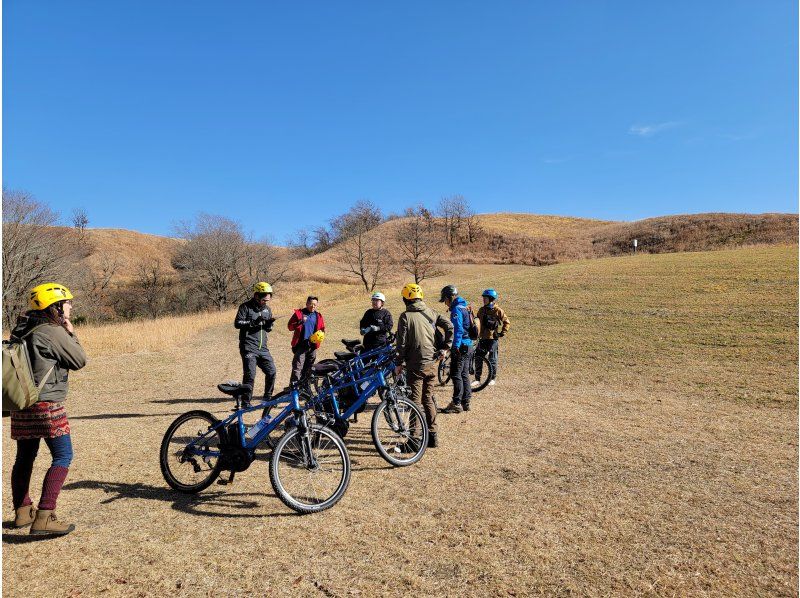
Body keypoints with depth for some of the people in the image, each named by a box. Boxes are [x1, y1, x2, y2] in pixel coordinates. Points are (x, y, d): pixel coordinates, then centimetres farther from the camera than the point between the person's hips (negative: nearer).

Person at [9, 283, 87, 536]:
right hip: (47, 404, -9)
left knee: (24, 458, 20)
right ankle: (44, 517, -9)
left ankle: (22, 511, 34)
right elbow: (80, 360, -7)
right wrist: (71, 333, 1)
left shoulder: (23, 330, 11)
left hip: (22, 405, 9)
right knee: (63, 457, -4)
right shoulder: (53, 332, -15)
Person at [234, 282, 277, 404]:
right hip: (249, 347, -6)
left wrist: (269, 324, -4)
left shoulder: (267, 309, 13)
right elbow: (237, 323, -12)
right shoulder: (246, 307, -4)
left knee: (271, 372, 4)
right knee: (250, 375, -9)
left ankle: (268, 397, 21)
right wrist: (254, 322, -23)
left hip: (263, 348, 6)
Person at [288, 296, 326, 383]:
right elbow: (290, 326, -4)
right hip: (301, 345, -4)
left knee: (308, 368, 12)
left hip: (313, 346, 4)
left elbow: (322, 329, 21)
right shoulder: (299, 313, 1)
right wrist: (300, 322, -20)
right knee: (297, 367, -10)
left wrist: (321, 335, -1)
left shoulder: (318, 316, 11)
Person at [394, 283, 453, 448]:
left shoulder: (405, 316, -8)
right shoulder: (430, 312, 7)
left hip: (415, 365, -5)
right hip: (432, 363, 5)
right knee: (428, 398, 16)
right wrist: (446, 348, 3)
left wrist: (399, 363, -1)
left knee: (416, 401, 1)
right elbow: (449, 326, 0)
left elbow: (402, 343, -10)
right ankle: (432, 436, 21)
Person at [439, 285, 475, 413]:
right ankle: (466, 402, 19)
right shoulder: (463, 307, 17)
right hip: (468, 345, 10)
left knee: (456, 375, -5)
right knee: (464, 375, 14)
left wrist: (456, 345, -28)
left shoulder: (456, 310, -14)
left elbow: (458, 329, -24)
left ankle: (456, 404, -2)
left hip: (461, 346, -10)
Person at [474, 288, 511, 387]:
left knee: (492, 360, 4)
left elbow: (507, 322, -1)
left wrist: (502, 333, -5)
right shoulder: (481, 310, 8)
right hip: (482, 338, 4)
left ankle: (492, 379, 18)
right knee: (478, 359, 2)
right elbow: (477, 322, 20)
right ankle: (477, 379, 12)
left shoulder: (498, 310, -6)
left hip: (493, 338, -4)